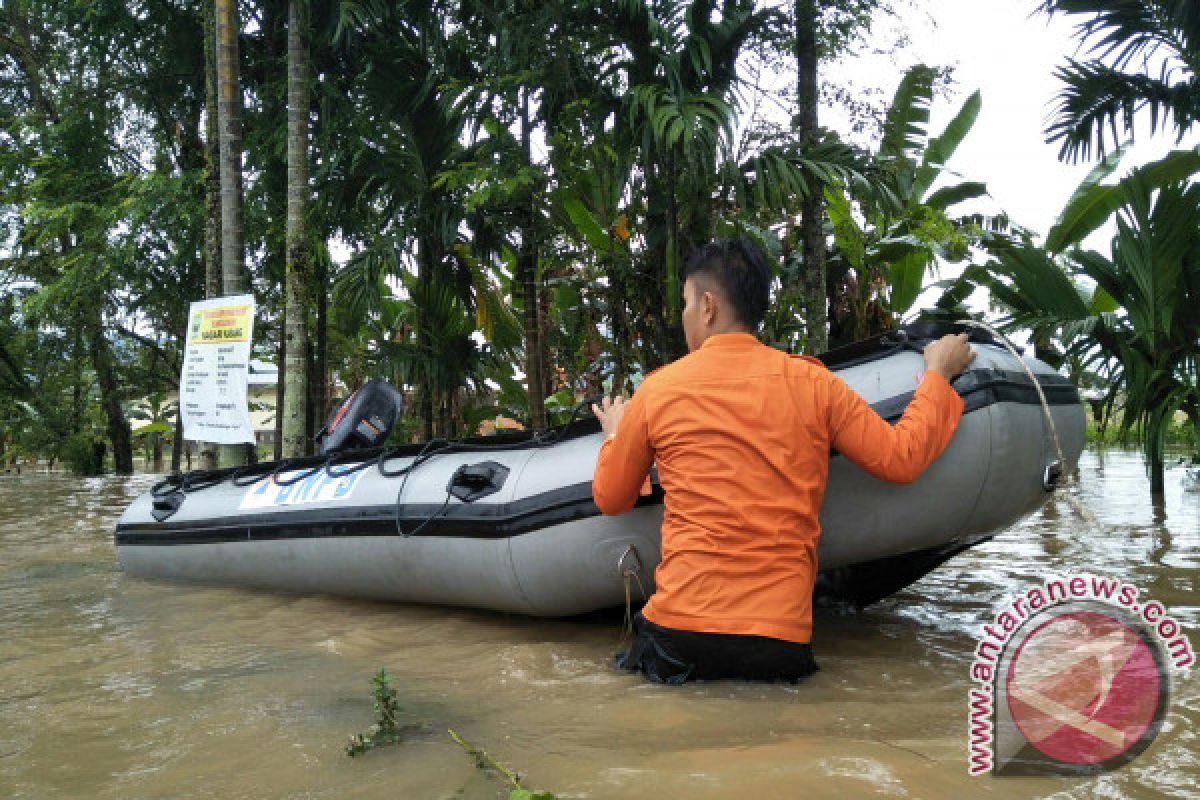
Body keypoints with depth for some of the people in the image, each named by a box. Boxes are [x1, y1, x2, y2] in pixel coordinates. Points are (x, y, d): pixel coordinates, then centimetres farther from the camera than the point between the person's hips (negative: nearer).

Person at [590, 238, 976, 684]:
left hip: (681, 630, -1)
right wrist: (938, 374, 21)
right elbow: (901, 459, 6)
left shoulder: (658, 389, 0)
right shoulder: (812, 383, 1)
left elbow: (609, 499, 11)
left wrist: (614, 434, 32)